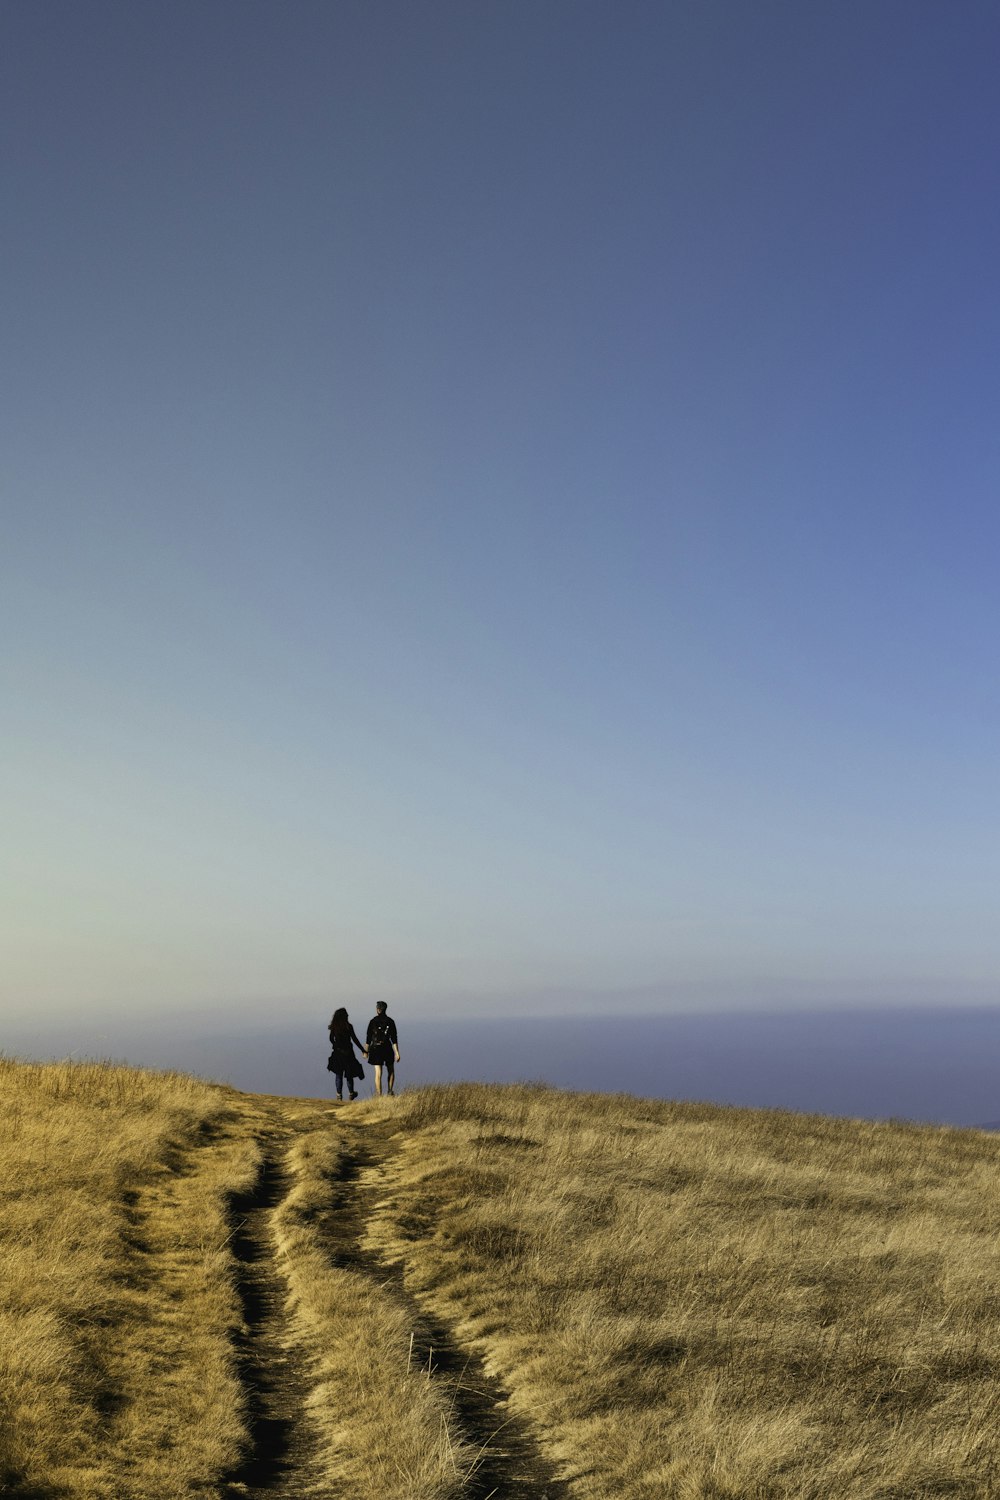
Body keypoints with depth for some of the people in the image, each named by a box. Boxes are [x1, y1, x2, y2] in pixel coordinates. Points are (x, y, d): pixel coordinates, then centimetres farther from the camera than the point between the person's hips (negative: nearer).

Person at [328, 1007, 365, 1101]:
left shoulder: (334, 1027, -2)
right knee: (349, 1074, 11)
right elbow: (354, 1039, -10)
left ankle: (339, 1094, 6)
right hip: (347, 1052, -3)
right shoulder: (348, 1026, -12)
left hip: (337, 1053, 3)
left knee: (338, 1074, 9)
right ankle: (351, 1093, 21)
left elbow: (331, 1039, 9)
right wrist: (363, 1050, -1)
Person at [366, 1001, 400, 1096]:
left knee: (378, 1073, 2)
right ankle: (390, 1091, 12)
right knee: (391, 1071, 20)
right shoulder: (390, 1021, -1)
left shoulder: (373, 1021, -3)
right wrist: (397, 1053, -3)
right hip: (387, 1048, 1)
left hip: (375, 1049, -1)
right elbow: (394, 1039, -4)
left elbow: (368, 1038, 0)